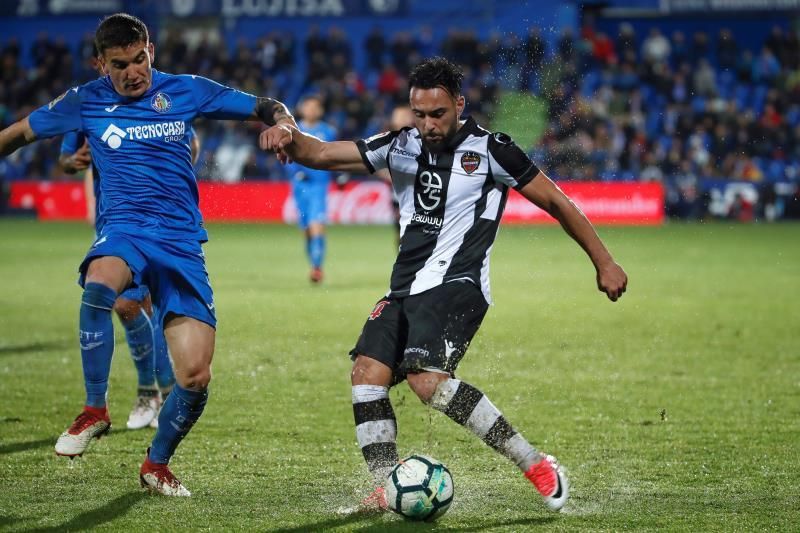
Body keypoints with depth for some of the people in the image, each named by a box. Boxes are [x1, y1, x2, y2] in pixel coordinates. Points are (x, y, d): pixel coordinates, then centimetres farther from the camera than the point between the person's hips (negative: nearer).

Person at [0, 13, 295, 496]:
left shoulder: (186, 91, 5)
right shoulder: (86, 102, 6)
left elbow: (264, 108, 9)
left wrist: (282, 121, -13)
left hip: (182, 243, 1)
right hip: (125, 229, -1)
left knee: (196, 377, -9)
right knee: (99, 282, -40)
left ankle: (157, 464, 20)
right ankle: (96, 410, -23)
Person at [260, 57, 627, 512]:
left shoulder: (489, 150, -4)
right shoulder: (400, 147, 11)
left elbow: (556, 202, 2)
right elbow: (320, 154, 7)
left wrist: (604, 262, 3)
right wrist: (289, 136, -16)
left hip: (457, 286, -7)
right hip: (405, 288, 7)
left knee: (427, 379, -26)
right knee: (367, 373, -11)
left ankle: (537, 465, -21)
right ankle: (388, 490, -7)